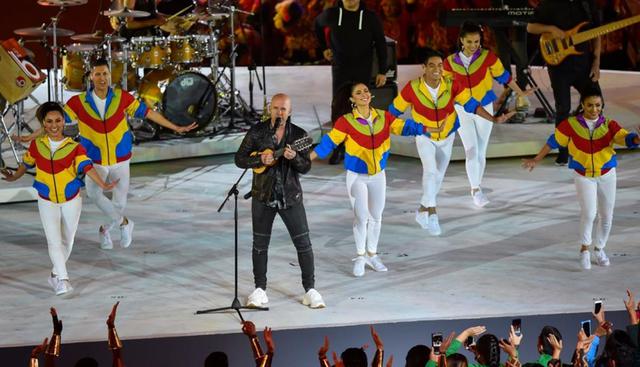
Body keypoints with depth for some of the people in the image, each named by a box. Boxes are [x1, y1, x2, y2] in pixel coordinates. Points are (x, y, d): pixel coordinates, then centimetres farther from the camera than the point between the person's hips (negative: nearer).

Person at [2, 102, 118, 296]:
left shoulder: (74, 147, -13)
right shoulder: (37, 145, -6)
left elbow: (87, 167, -26)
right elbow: (26, 164, 13)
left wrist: (103, 185, -40)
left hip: (71, 200, 0)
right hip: (47, 201, 0)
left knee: (67, 241, 13)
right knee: (54, 240, -15)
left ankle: (55, 275, 33)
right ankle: (63, 280, -18)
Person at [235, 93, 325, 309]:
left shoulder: (299, 135, -2)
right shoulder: (257, 133, -2)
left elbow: (306, 168, -5)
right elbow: (239, 159, -2)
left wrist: (294, 158, -25)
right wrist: (260, 159, -19)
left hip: (290, 196, 0)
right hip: (263, 196, 0)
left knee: (303, 243, -1)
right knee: (260, 244, 7)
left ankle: (310, 289, 8)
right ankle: (260, 290, 18)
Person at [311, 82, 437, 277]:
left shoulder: (383, 117, -6)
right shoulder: (346, 121, -16)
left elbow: (404, 127, -3)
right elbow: (329, 142, -19)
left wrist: (433, 130, -8)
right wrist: (308, 157, -29)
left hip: (378, 174, 4)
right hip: (356, 176, -4)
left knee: (376, 216, 13)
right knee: (361, 217, 0)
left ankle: (372, 254, 29)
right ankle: (360, 257, 19)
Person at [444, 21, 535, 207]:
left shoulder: (488, 57, -10)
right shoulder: (451, 62, -7)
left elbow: (503, 76, 2)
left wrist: (521, 93, 9)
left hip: (484, 109, 0)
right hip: (462, 110, 0)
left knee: (481, 152, 7)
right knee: (471, 151, -13)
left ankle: (476, 188, 22)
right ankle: (476, 190, -14)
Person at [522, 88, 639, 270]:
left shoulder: (609, 124, -10)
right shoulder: (571, 124, -11)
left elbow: (625, 138, -24)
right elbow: (553, 141, 0)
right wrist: (536, 160, 7)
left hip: (606, 174, 2)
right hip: (583, 175, -2)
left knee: (606, 216, 9)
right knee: (589, 213, -19)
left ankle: (599, 249, 34)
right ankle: (585, 248, 4)